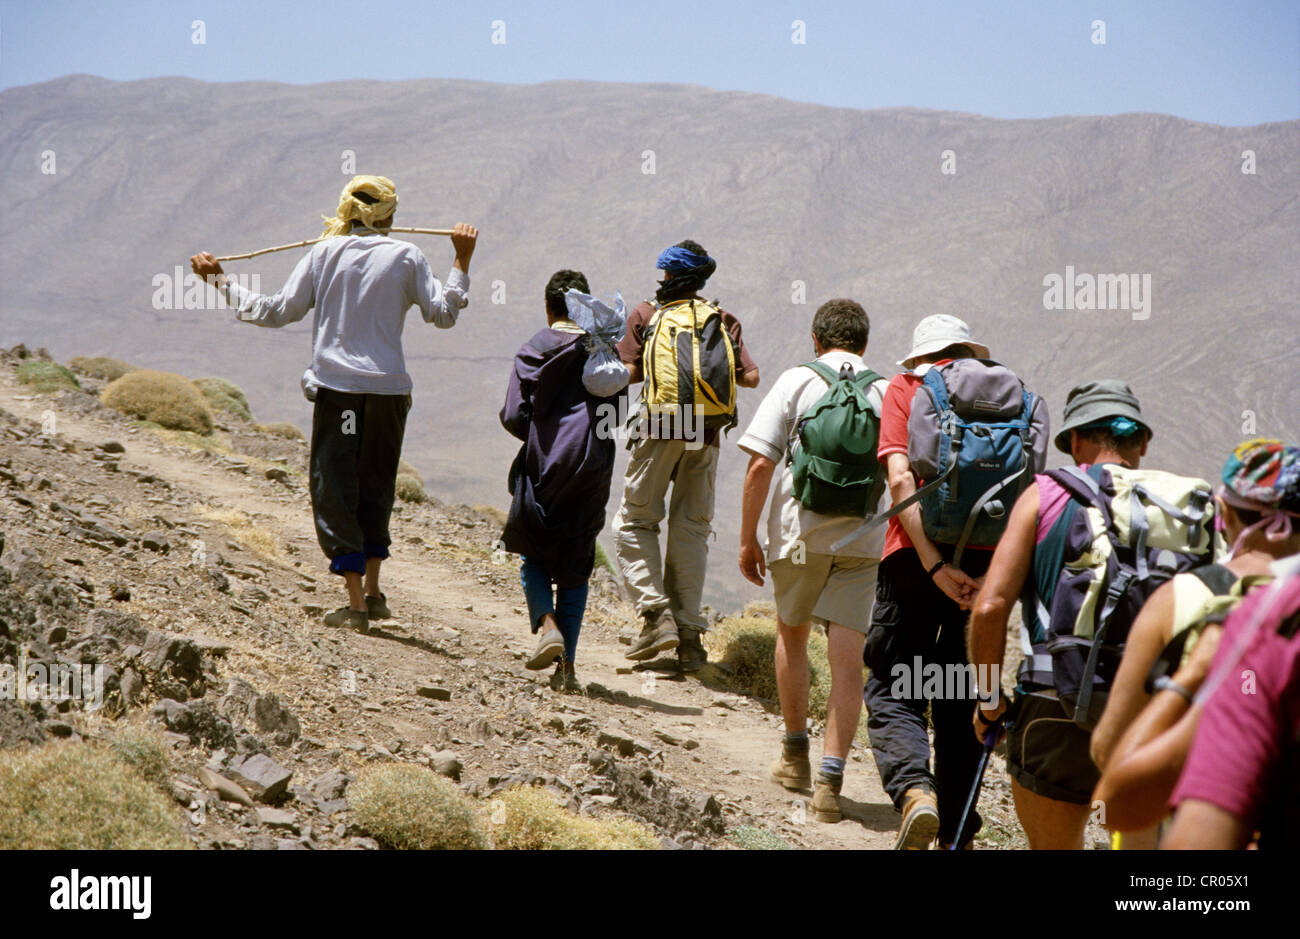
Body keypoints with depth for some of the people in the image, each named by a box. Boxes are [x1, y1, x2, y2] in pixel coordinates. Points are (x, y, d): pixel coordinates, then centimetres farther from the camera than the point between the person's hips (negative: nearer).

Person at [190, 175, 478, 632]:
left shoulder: (325, 253, 2)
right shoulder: (406, 257, 3)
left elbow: (277, 311, 3)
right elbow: (443, 314, 3)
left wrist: (220, 281, 12)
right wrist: (462, 260, 10)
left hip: (336, 387, -2)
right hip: (389, 388, 2)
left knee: (335, 491, 3)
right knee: (375, 488, 19)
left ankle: (355, 603, -4)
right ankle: (373, 591, 22)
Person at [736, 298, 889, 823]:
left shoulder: (796, 382, -1)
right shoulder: (887, 393, 4)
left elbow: (760, 464, -8)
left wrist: (748, 538, -2)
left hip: (800, 531, -1)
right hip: (864, 539, 1)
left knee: (791, 634, 22)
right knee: (847, 660, -1)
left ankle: (795, 755, 31)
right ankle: (829, 780, -10)